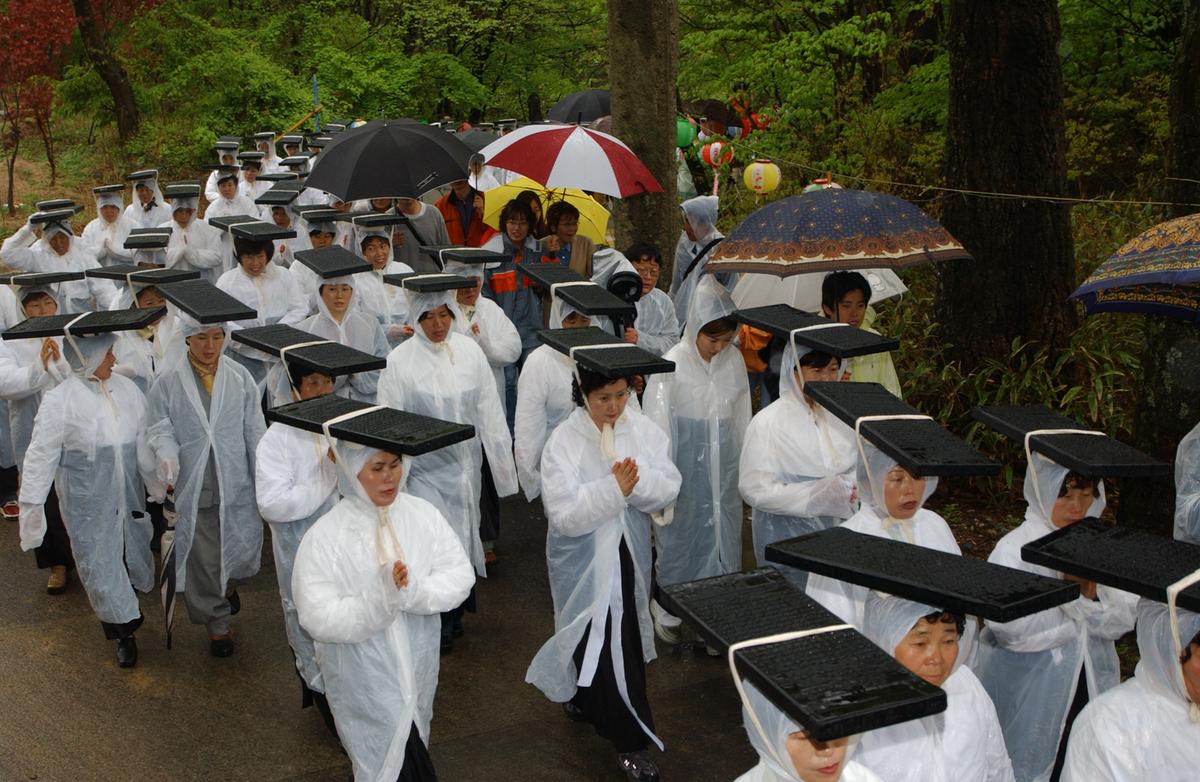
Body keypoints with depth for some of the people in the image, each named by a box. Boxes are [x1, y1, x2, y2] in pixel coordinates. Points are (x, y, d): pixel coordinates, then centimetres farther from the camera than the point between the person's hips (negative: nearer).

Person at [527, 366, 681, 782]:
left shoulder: (643, 430, -3)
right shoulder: (563, 442, -16)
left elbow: (669, 487, -7)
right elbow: (564, 515, -22)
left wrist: (635, 482, -26)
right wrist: (614, 489, -31)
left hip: (631, 553, 5)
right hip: (584, 559, -5)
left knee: (624, 634, 19)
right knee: (603, 642, -2)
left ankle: (580, 697, 47)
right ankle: (629, 740, 10)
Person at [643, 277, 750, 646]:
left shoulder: (734, 360, -2)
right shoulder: (672, 365, -16)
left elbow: (741, 419, 8)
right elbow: (657, 423, -11)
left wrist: (744, 469, 12)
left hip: (723, 473, 4)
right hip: (685, 473, -4)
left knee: (722, 543, 10)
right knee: (678, 540, 10)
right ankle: (668, 612, 28)